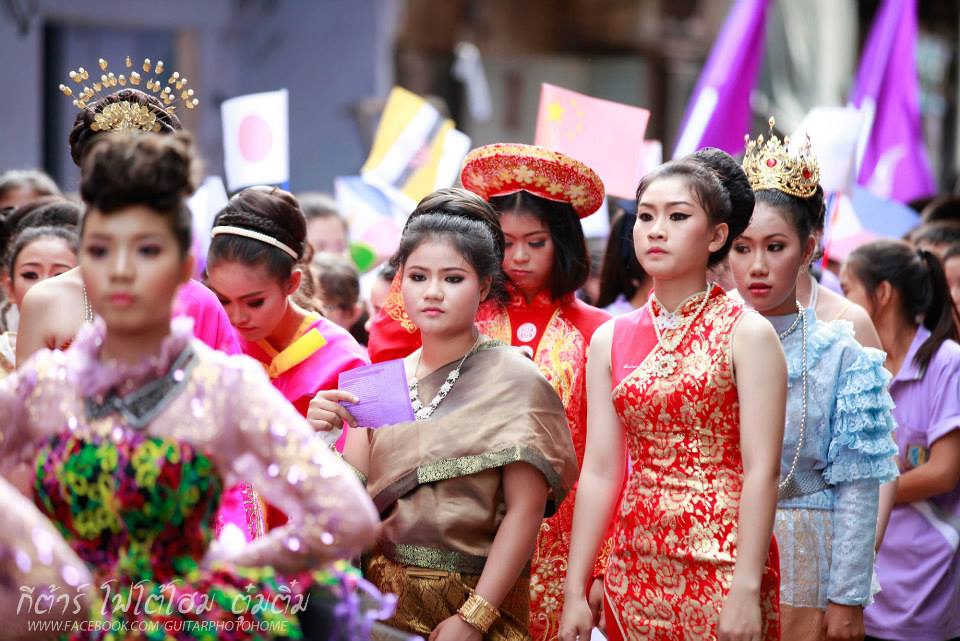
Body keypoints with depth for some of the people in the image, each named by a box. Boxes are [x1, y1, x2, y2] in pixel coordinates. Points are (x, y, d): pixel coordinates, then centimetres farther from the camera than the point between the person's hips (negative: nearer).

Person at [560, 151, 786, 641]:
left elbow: (761, 470, -11)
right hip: (637, 570, 4)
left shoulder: (747, 334, -5)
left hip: (722, 568, -4)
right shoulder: (610, 340, 7)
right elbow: (600, 471, 6)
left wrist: (746, 590, -18)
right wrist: (575, 592, 2)